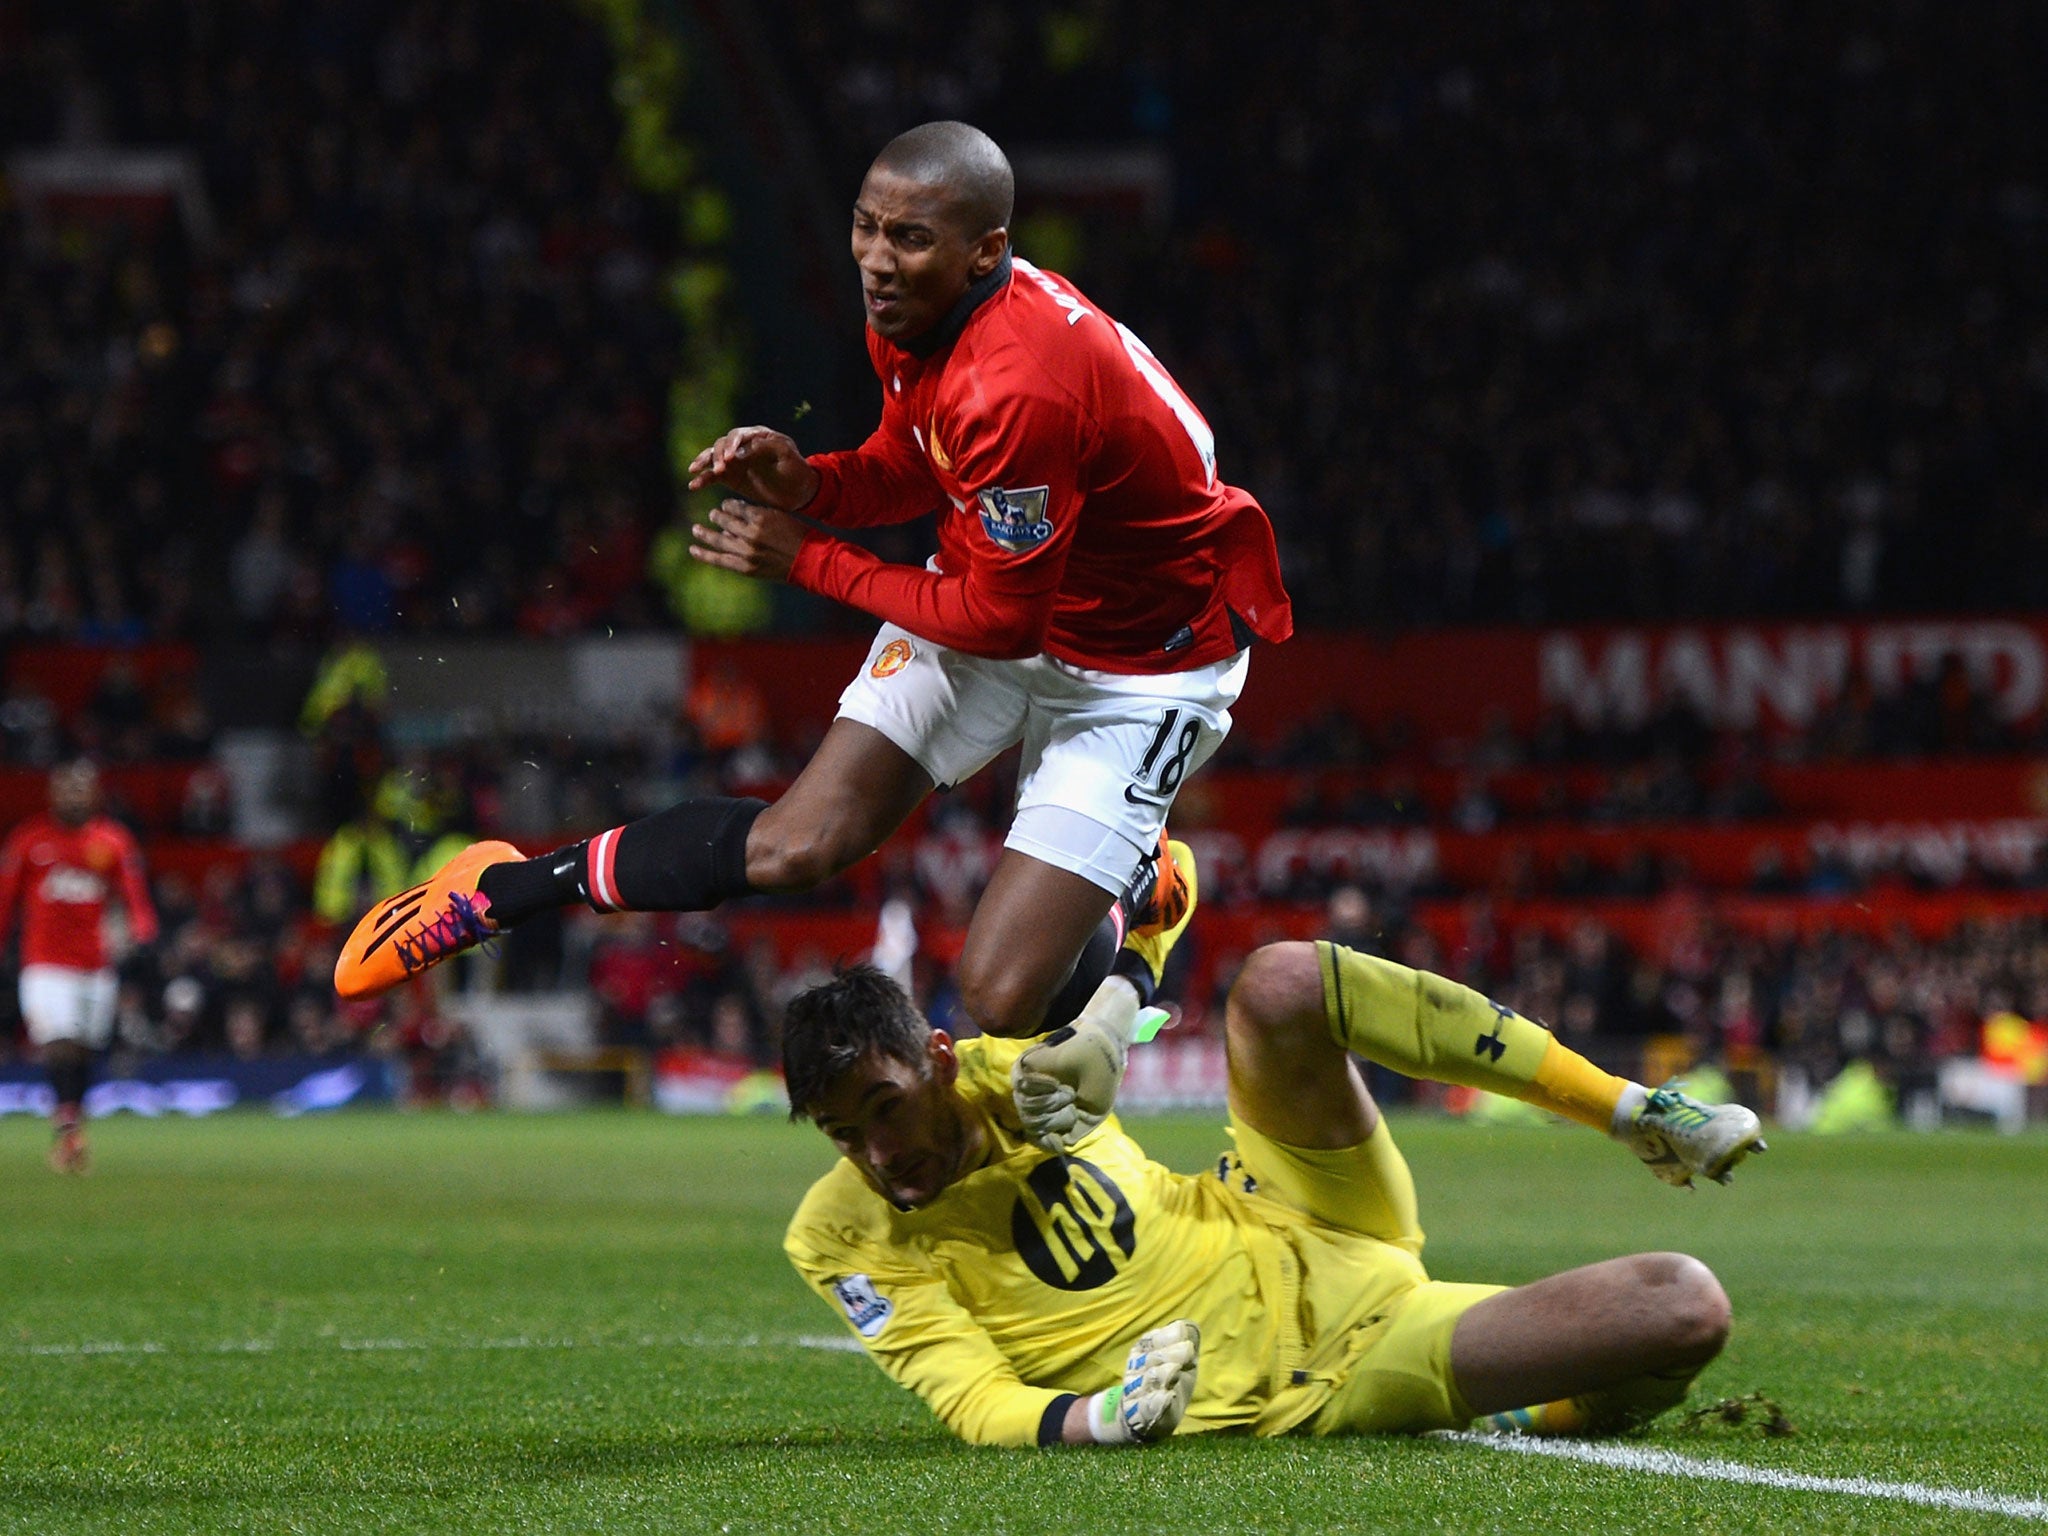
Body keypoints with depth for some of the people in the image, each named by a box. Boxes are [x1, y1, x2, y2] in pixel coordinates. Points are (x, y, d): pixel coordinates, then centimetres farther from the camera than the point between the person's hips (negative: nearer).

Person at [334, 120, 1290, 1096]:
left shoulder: (1018, 388, -37)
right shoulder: (910, 320, -9)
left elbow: (997, 620, -26)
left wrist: (806, 559, -15)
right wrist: (805, 484, -13)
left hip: (1143, 668, -7)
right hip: (1003, 578, 7)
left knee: (1000, 1000, -11)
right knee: (794, 849, -4)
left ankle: (1127, 896, 22)